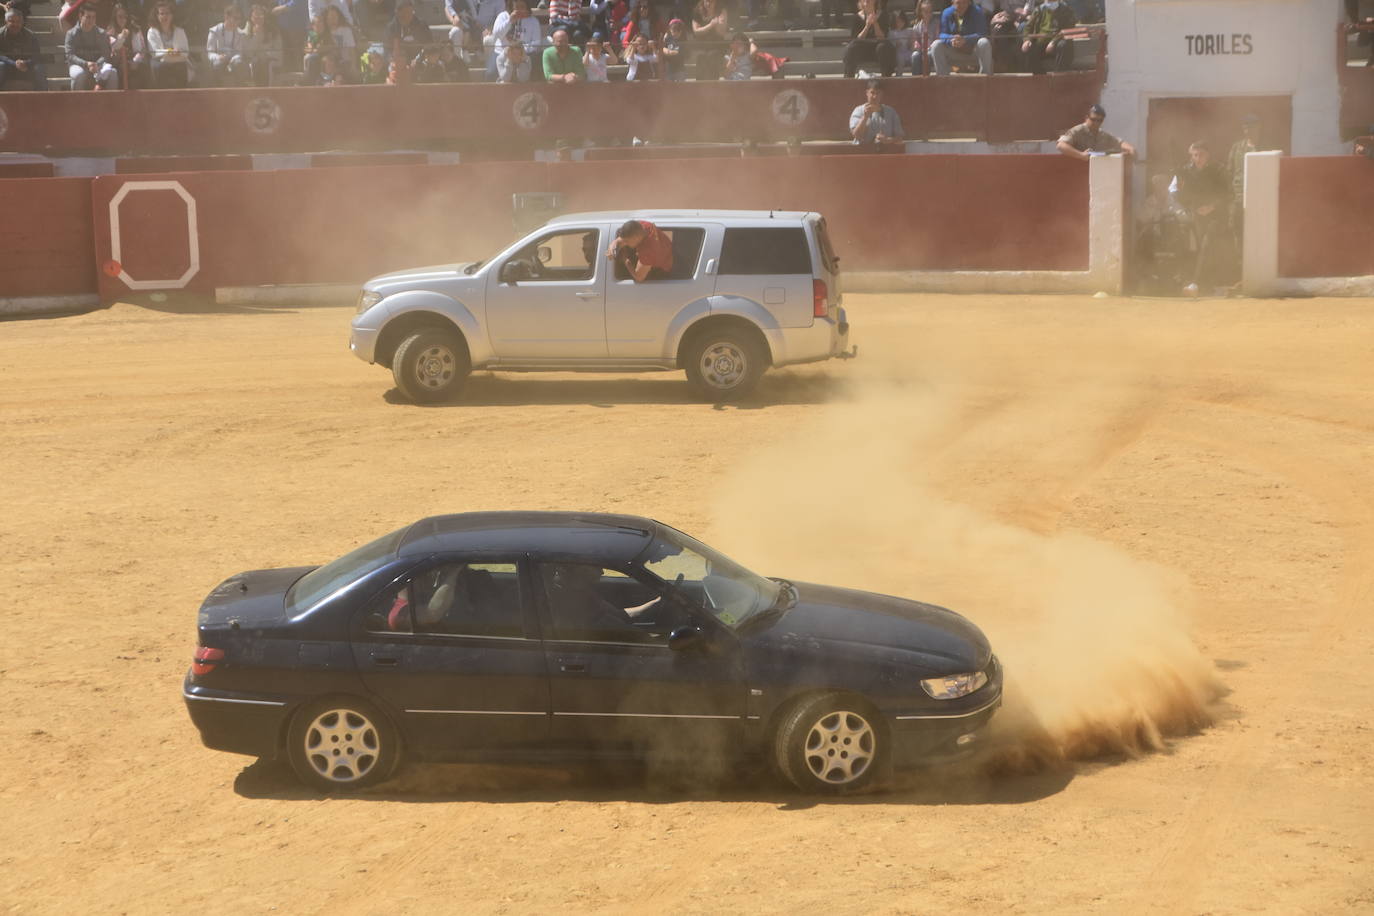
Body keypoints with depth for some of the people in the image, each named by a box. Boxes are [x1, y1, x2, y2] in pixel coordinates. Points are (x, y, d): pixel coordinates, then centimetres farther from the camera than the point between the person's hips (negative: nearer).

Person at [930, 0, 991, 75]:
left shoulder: (977, 12, -8)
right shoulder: (947, 13, -1)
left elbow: (981, 34, -19)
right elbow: (942, 35, -6)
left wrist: (965, 40, -38)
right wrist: (951, 39, -32)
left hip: (973, 52, -2)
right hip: (954, 54, 2)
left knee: (984, 43, -33)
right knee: (936, 45, -22)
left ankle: (985, 75, -27)